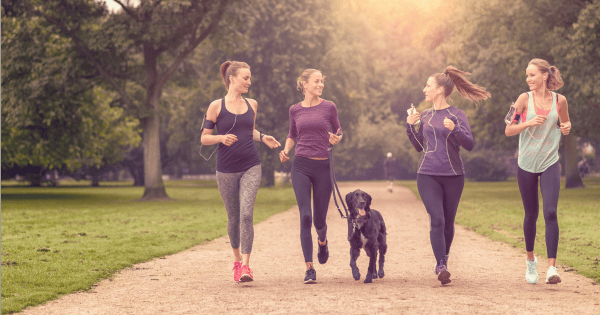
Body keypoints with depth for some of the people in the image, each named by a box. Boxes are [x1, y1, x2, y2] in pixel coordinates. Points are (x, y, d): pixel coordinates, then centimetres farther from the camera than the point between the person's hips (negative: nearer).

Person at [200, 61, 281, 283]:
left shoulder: (252, 105, 10)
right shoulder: (216, 106, -2)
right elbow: (204, 138, -1)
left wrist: (263, 137, 6)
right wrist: (221, 138, -20)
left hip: (251, 167, 2)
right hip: (226, 170, -1)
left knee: (246, 215, -15)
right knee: (233, 218, 9)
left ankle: (245, 265, -16)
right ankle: (237, 259, 31)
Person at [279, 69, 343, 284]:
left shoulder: (328, 107, 3)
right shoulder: (295, 110, 8)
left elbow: (338, 131, 15)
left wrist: (336, 139, -8)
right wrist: (286, 150, 3)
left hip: (323, 167, 0)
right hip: (301, 166, 0)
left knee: (319, 220, 5)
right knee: (305, 216, -12)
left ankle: (323, 241, 43)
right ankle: (309, 268, -8)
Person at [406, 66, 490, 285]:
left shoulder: (457, 115, -1)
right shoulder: (425, 116, 11)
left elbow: (469, 144, -8)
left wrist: (455, 130, -24)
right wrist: (410, 126, 5)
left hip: (453, 176, -1)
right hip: (427, 176, 1)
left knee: (448, 223, 9)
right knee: (436, 219, -14)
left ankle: (443, 258, 32)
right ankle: (441, 267, -18)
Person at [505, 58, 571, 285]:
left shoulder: (559, 100, 0)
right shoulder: (525, 99, -4)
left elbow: (565, 124, 17)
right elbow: (508, 131, -4)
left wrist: (566, 128, -7)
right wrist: (529, 123, -20)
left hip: (550, 164, 0)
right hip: (527, 165, 0)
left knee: (550, 213, -15)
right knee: (531, 214, 10)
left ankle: (552, 268, -15)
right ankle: (530, 259, 33)